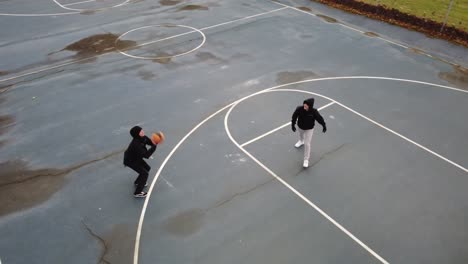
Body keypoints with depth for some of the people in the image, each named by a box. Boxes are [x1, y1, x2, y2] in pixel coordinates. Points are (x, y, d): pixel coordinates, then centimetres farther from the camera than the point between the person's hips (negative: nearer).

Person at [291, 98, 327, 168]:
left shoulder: (314, 112, -32)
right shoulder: (299, 109, -30)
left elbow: (320, 119, -16)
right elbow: (294, 116, -14)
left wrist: (324, 126, -4)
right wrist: (293, 125, -7)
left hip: (309, 129, -3)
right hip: (300, 127, 3)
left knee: (307, 144, -3)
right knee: (301, 135, 35)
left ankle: (306, 160, 11)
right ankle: (301, 141, 74)